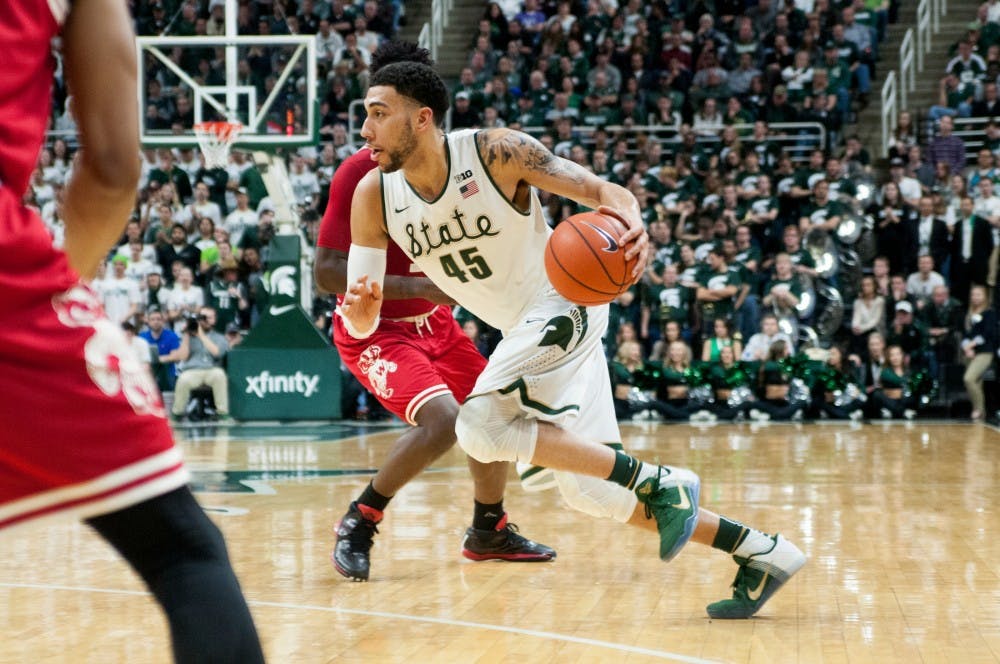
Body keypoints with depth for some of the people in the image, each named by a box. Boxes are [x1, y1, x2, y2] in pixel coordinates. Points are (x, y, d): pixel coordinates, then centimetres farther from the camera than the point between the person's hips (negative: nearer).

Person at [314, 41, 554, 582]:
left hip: (432, 321, 8)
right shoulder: (360, 173, -23)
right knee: (441, 420, -26)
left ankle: (489, 532, 36)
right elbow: (328, 273, -27)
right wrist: (422, 286, -34)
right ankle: (358, 524, -8)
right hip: (374, 330, -8)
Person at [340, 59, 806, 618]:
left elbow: (602, 191, -19)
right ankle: (759, 553, 14)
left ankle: (658, 483, -17)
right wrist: (360, 311, -32)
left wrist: (631, 221, -43)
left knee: (481, 426, -27)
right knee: (590, 492, 5)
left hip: (564, 303, -7)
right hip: (522, 328, 7)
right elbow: (361, 324, -7)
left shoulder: (496, 152, -21)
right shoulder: (373, 197, -9)